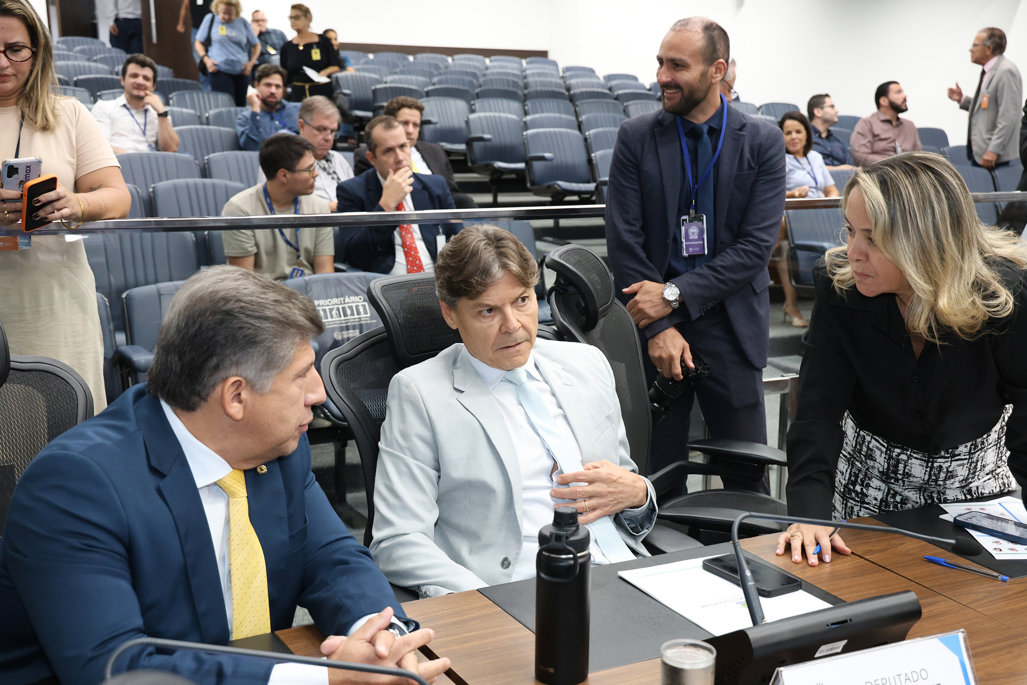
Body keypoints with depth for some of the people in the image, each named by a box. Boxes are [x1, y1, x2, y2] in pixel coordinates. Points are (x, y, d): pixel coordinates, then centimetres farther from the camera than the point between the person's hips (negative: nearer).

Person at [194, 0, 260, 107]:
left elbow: (256, 45, 16)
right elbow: (199, 42, 11)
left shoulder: (243, 23, 8)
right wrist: (205, 59, -6)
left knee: (240, 105, 4)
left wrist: (251, 63, 1)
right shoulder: (211, 19, 5)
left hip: (241, 72, 3)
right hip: (219, 70, -2)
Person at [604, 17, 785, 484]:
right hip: (653, 325, 0)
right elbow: (623, 241, -3)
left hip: (731, 329, 0)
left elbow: (756, 245, -7)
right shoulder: (636, 138, 1)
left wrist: (674, 294, -15)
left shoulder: (763, 142, 0)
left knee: (747, 479, 6)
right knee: (656, 478, 8)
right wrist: (658, 327, -11)